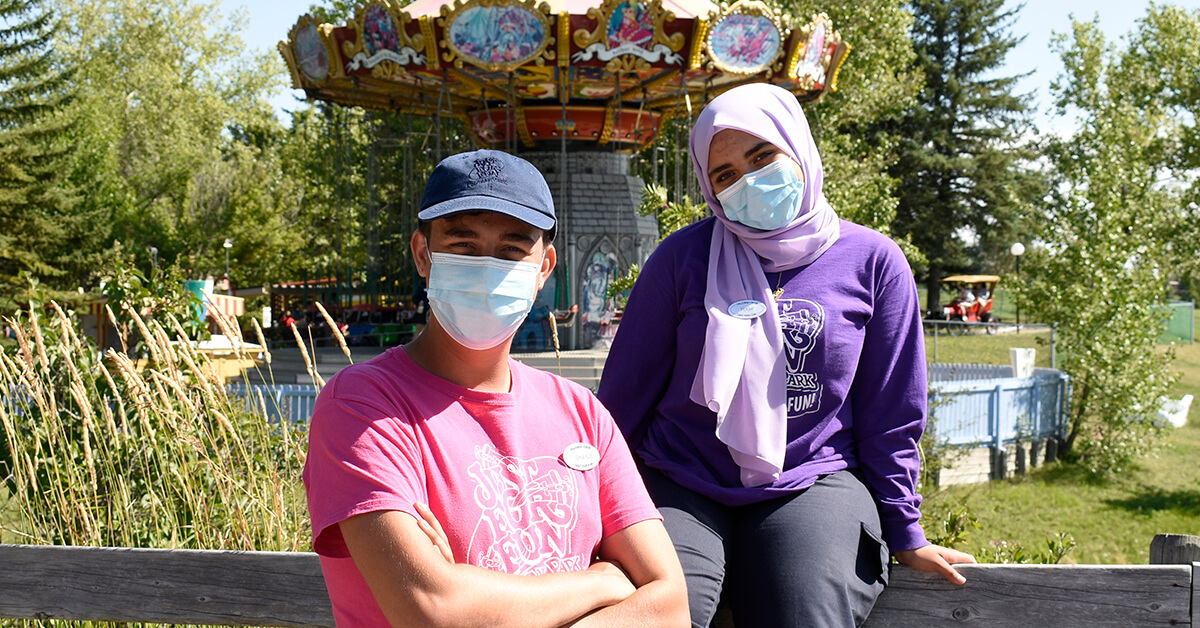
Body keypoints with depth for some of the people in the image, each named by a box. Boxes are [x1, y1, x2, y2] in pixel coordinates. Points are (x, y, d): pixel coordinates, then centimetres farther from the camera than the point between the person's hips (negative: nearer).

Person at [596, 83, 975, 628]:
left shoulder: (873, 263, 2)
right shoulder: (683, 257, 2)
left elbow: (889, 415, 8)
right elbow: (627, 388, 8)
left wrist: (905, 532, 10)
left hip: (813, 484, 1)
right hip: (682, 485, 0)